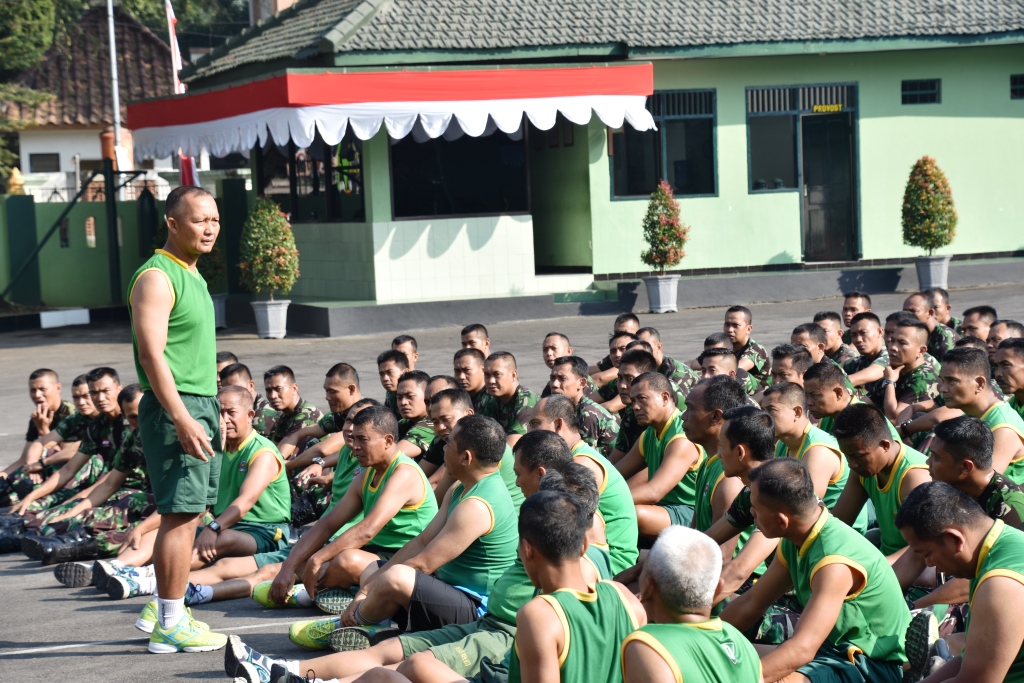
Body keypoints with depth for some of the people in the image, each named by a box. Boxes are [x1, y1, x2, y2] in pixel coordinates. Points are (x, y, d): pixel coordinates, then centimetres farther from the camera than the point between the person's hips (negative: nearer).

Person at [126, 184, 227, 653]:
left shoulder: (192, 276, 18)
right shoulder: (157, 277, -12)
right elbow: (152, 355, -19)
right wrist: (182, 420, -24)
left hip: (201, 404, 9)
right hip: (174, 406, -9)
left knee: (187, 514, 11)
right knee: (180, 516, -9)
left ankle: (170, 615, 17)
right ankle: (170, 626, -5)